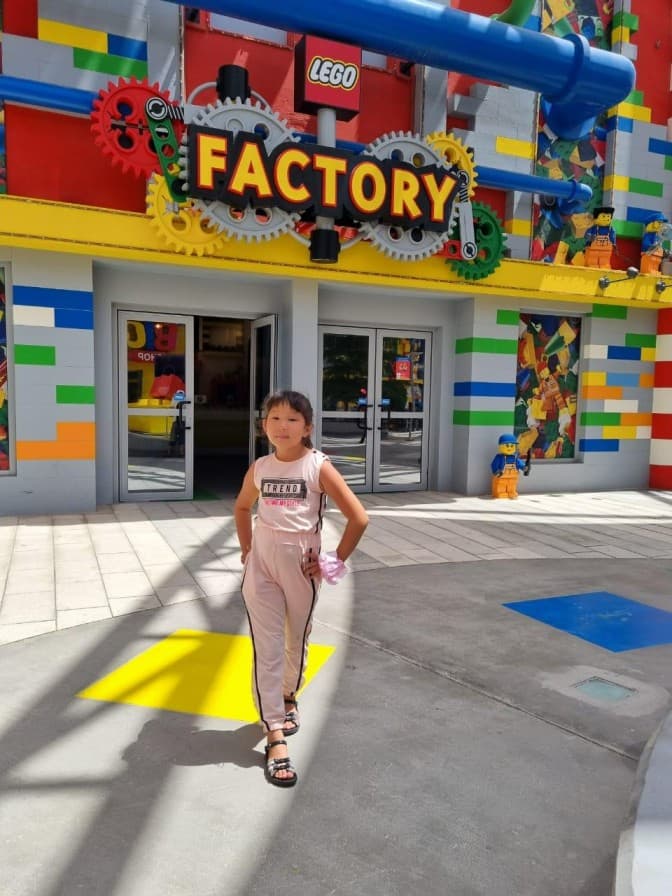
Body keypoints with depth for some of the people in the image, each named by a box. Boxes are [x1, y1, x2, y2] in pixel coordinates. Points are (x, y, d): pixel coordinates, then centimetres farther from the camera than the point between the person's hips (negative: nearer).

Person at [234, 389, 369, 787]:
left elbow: (359, 518, -12)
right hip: (261, 567, 2)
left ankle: (289, 698, 45)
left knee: (297, 641, 17)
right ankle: (276, 738, 7)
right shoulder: (259, 468, 1)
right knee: (267, 649, 0)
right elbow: (242, 507, 21)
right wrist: (247, 548, 10)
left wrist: (337, 561, -9)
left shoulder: (318, 467, -11)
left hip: (301, 566, -2)